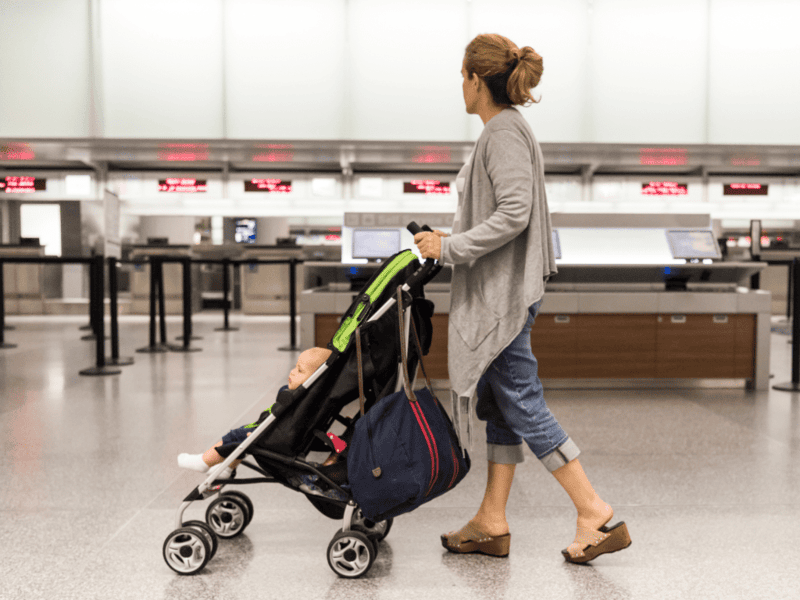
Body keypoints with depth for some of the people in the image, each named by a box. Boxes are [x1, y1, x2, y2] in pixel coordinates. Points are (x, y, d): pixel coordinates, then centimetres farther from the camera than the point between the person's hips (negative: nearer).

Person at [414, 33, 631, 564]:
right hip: (498, 291, 10)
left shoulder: (504, 131, -13)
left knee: (521, 402, -5)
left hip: (505, 292, -10)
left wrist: (450, 248, -18)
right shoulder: (505, 129, 17)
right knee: (500, 405, 11)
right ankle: (492, 524, 20)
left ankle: (597, 513, 5)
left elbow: (513, 213, -24)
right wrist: (449, 240, 15)